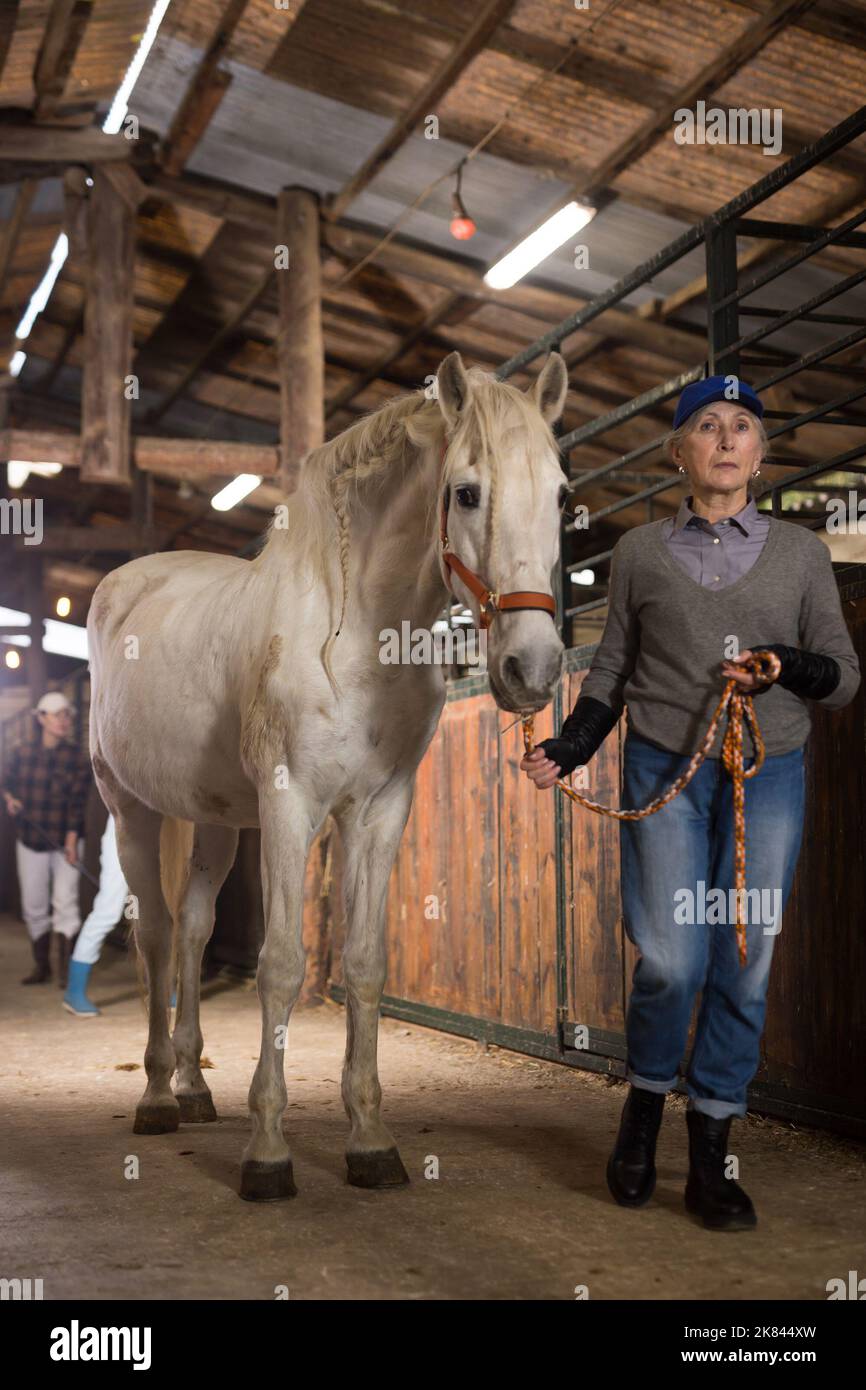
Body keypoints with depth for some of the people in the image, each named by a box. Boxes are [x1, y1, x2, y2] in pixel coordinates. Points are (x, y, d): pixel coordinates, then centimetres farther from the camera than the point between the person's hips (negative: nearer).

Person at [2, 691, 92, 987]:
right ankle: (42, 966, 21)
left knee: (65, 902, -10)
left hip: (64, 840, -3)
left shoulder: (77, 758, -6)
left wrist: (71, 841, -19)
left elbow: (78, 802, -11)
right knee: (33, 906, 7)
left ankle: (67, 970, -4)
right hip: (30, 840, 3)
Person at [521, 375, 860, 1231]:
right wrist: (568, 749, -4)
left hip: (768, 776, 1)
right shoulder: (640, 551, 7)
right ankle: (644, 1103, 21)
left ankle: (710, 1153, 17)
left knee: (744, 965, 2)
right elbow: (611, 671, 10)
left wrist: (790, 667, -13)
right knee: (670, 961, -8)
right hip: (663, 772, -1)